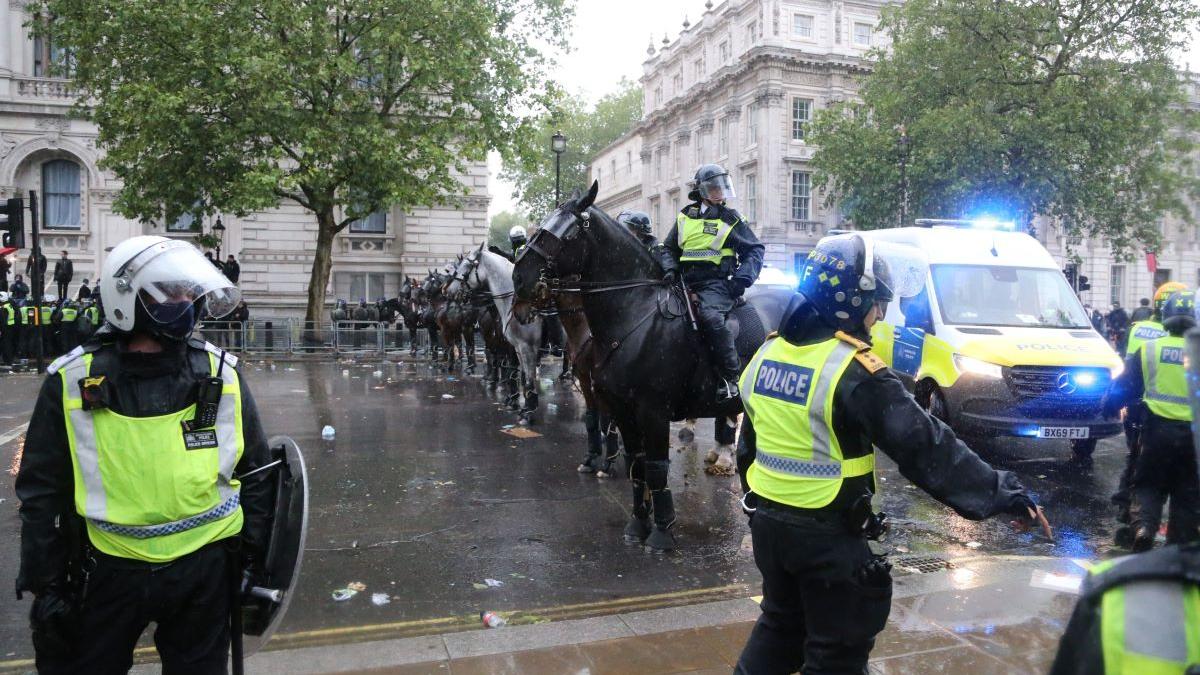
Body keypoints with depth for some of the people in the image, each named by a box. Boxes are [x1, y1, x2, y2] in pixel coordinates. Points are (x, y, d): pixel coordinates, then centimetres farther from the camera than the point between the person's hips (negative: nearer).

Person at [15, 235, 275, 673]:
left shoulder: (221, 375, -4)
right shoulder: (72, 382, -7)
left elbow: (254, 473, 3)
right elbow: (42, 493, 1)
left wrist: (254, 561, 4)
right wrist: (44, 584, 1)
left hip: (205, 569, 1)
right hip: (109, 571, 0)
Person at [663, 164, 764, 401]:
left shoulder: (731, 220, 6)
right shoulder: (685, 217, 16)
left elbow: (755, 249, 7)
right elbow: (670, 248, 25)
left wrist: (744, 276, -9)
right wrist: (670, 269, 6)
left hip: (716, 283, -6)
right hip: (688, 283, 6)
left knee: (709, 315, -33)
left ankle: (731, 376, -25)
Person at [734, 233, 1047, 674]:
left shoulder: (768, 352, 3)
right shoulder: (854, 372, -21)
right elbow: (924, 446, -23)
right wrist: (1003, 492, -19)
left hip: (767, 519, 7)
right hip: (825, 533, -7)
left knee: (781, 623, 27)